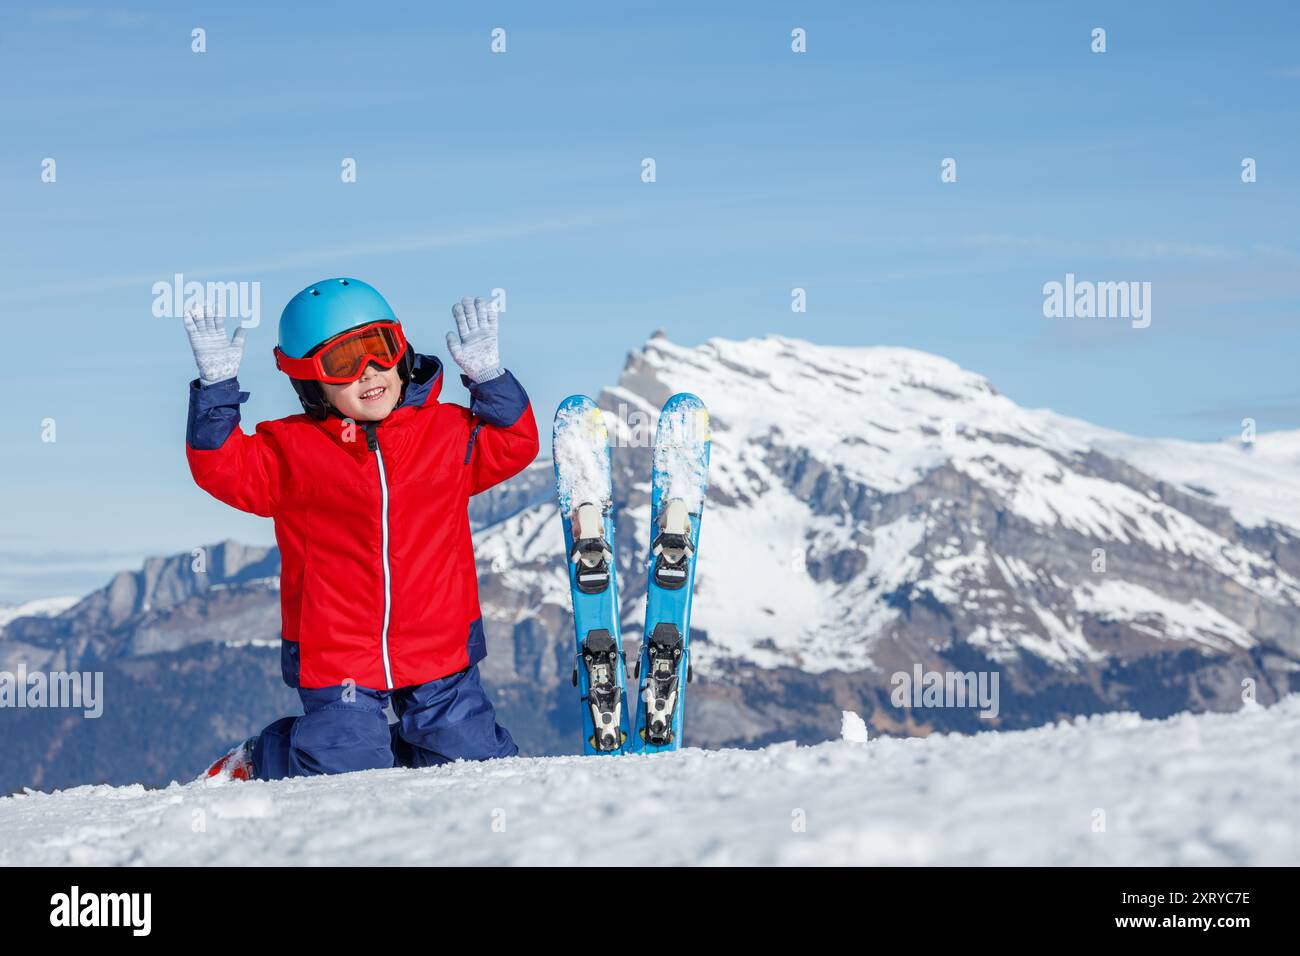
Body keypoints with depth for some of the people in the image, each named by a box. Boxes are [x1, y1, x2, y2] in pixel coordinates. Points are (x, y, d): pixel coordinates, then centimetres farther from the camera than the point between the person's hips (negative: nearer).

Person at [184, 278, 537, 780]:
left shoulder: (448, 432, 5)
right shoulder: (290, 452, -2)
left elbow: (514, 446, 6)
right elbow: (223, 469, -9)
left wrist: (487, 374, -6)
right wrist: (217, 384, -19)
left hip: (438, 655, 3)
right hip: (336, 659, -3)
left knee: (471, 758, 3)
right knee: (345, 770, -7)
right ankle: (259, 760, 24)